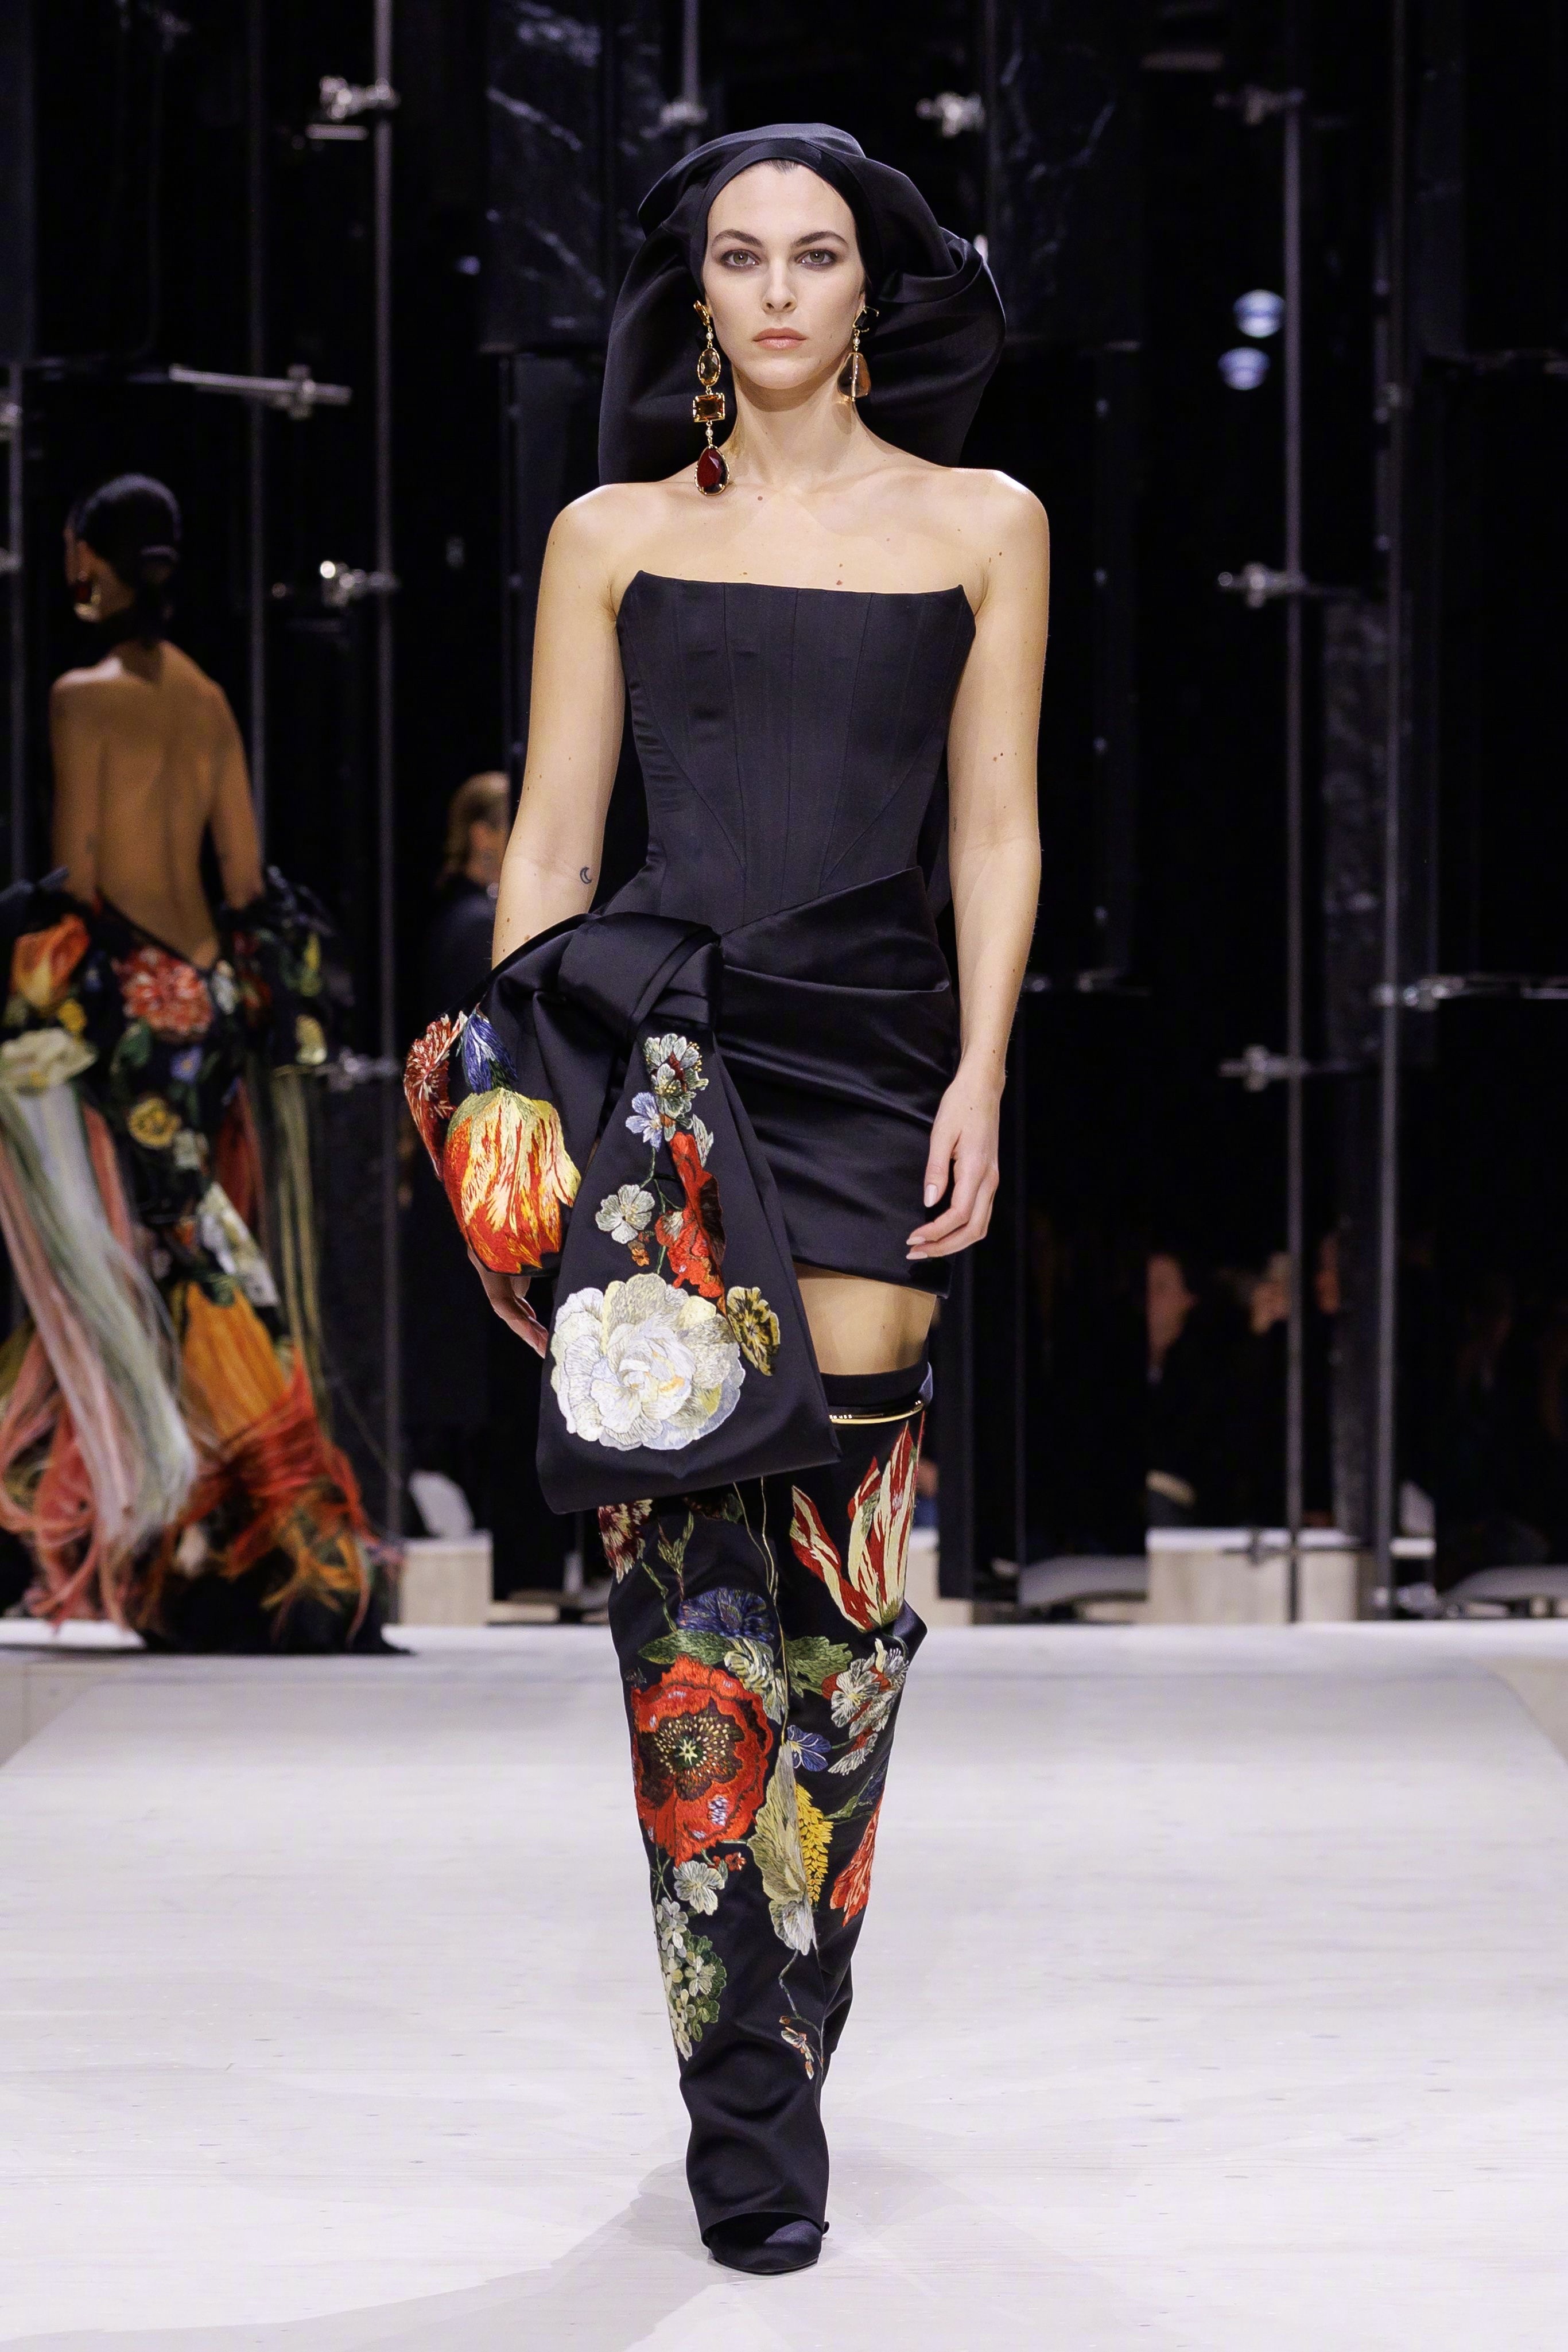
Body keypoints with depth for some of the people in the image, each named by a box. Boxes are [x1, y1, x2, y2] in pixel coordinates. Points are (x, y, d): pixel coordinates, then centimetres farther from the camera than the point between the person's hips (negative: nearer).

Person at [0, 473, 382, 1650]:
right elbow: (246, 868, 12)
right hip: (209, 985, 7)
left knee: (189, 1258, -5)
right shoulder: (207, 697, 10)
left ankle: (291, 1553, -7)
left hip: (126, 997, -7)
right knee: (165, 1255, 12)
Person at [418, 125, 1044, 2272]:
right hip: (650, 1045, 0)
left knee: (839, 1563, -6)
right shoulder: (616, 536, 12)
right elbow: (552, 839, 11)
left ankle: (771, 2048, 7)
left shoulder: (979, 526, 13)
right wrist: (512, 1094, 2)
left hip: (870, 1065, 1)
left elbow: (994, 837, 10)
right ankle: (751, 2099, -6)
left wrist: (979, 1084, -1)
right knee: (685, 1550, -9)